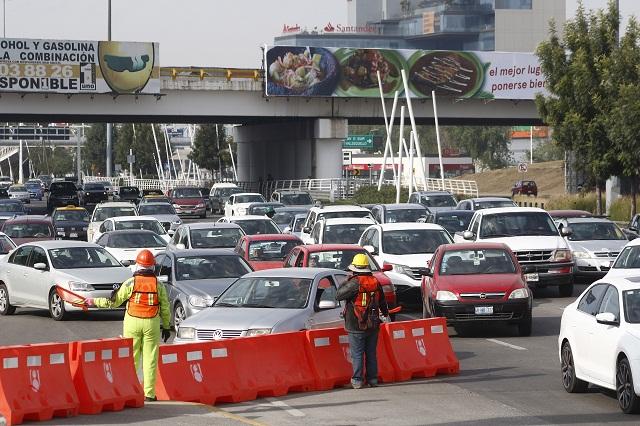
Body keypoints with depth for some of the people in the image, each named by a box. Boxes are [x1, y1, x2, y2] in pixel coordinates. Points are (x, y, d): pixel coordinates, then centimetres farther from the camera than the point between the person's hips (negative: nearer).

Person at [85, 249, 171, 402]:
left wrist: (94, 302, 12)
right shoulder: (158, 285, 2)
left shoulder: (130, 283, -4)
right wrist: (166, 327, 16)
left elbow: (114, 302, 0)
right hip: (152, 324, 1)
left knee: (131, 357, 5)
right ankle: (149, 393, 2)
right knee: (150, 359, 3)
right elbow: (165, 308, 5)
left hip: (132, 322, -1)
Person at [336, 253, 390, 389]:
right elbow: (382, 301, 18)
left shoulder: (354, 283, -15)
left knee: (357, 354, 0)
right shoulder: (376, 283, 4)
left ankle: (357, 380, 0)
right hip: (373, 325, 5)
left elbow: (338, 295, -10)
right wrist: (386, 314, 36)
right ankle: (373, 379, 16)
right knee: (371, 353, 13)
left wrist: (344, 284, 6)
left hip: (356, 326, -5)